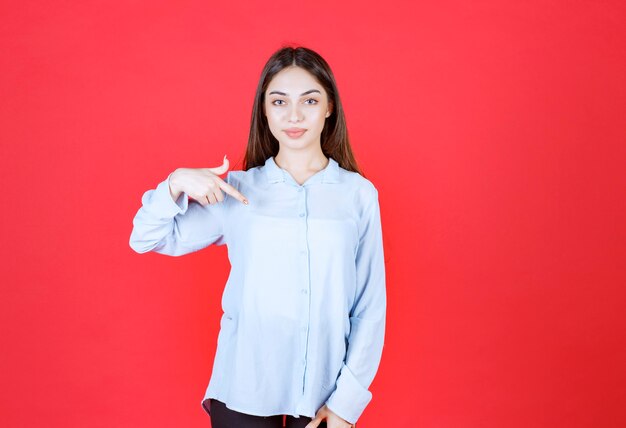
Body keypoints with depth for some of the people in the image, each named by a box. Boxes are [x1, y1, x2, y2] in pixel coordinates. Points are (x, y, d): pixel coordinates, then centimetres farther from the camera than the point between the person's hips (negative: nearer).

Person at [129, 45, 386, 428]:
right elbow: (146, 239, 2)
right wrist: (176, 184, -16)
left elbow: (371, 307, -1)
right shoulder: (238, 190, -1)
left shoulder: (359, 194, -3)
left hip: (323, 392, 0)